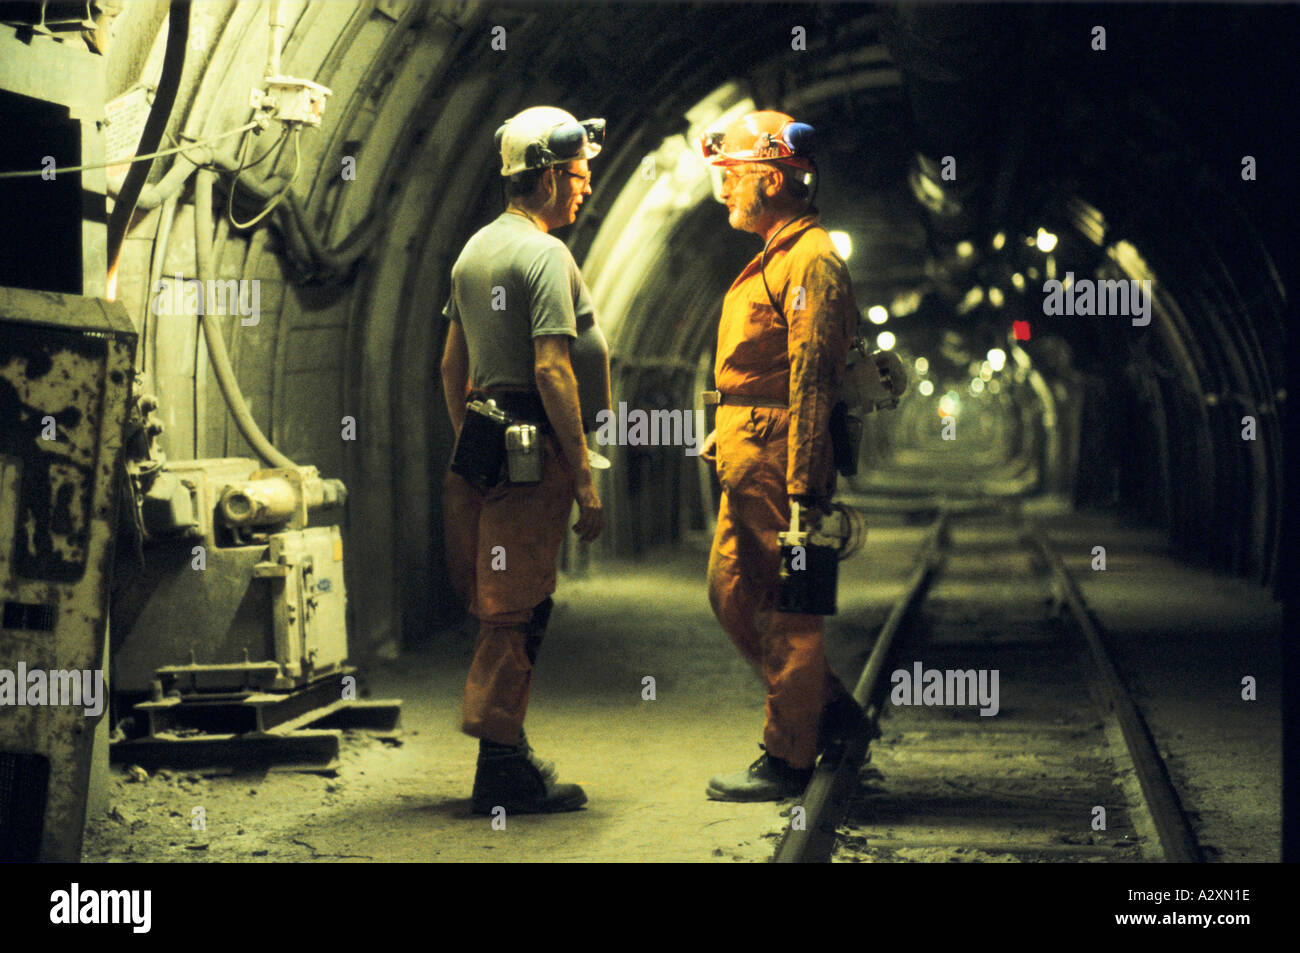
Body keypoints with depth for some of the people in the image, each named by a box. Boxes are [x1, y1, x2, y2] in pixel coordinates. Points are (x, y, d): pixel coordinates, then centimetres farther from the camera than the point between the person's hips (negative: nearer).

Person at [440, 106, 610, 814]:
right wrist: (585, 476, -19)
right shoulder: (544, 255, -12)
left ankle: (508, 750, 22)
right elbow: (551, 369, -20)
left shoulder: (475, 250, 16)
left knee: (502, 608, 15)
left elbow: (452, 364, 20)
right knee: (519, 610, -6)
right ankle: (502, 770, -3)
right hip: (534, 446, -9)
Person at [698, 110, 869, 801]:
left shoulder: (811, 261, -14)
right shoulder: (773, 259, 19)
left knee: (787, 611, -3)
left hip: (780, 461, -11)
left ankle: (787, 760, 5)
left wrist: (802, 491, -24)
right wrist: (723, 434, 21)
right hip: (748, 460, 11)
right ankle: (831, 710, 24)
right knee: (731, 593, 15)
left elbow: (811, 380, -20)